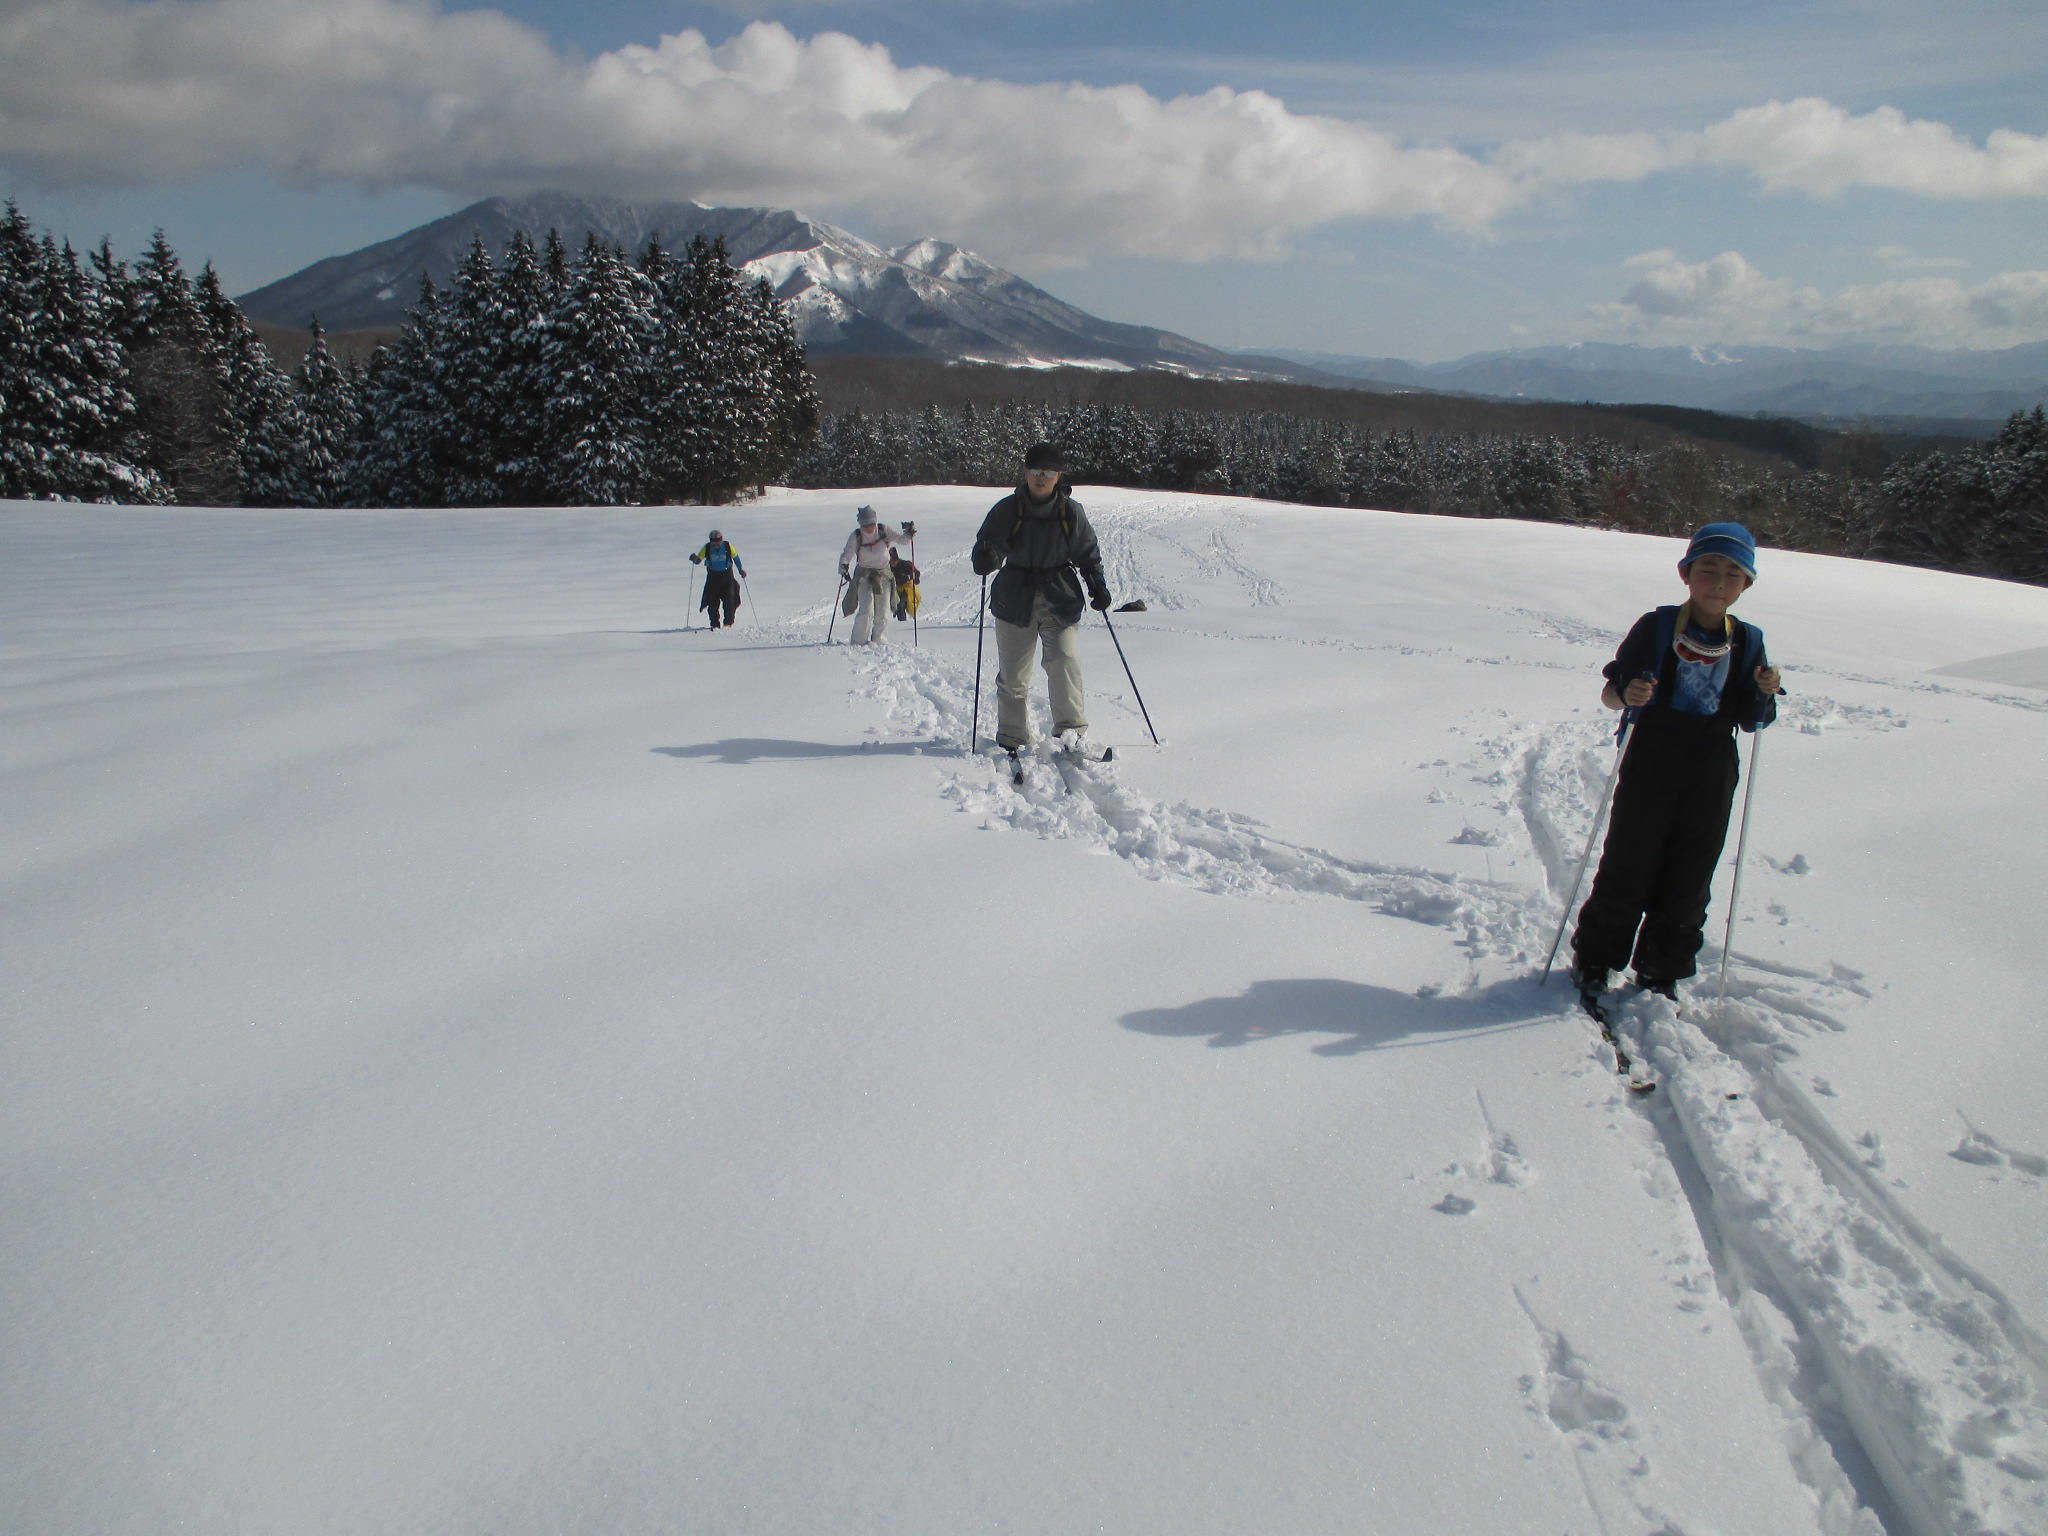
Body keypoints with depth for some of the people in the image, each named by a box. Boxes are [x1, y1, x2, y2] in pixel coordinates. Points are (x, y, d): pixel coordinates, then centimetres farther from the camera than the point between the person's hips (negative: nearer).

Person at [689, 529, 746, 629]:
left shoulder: (727, 546, -6)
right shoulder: (707, 548, -6)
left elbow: (735, 556, 8)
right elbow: (698, 560, -1)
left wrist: (741, 570, 8)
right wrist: (694, 559, -24)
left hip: (727, 576, -1)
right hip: (713, 576, 1)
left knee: (729, 599, -8)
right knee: (713, 601, -2)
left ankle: (728, 623, 2)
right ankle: (714, 624, 6)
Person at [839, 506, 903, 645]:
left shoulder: (884, 530, -8)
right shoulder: (856, 536, -11)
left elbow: (901, 539, -8)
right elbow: (847, 554, -13)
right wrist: (844, 568, -32)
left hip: (884, 574, 2)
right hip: (864, 575, -2)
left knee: (882, 612, 2)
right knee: (866, 610, -14)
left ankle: (879, 640, 16)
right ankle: (860, 641, -3)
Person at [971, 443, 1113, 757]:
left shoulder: (1070, 511, 1)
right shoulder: (1008, 509, -2)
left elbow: (1087, 552, 11)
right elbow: (989, 541, -8)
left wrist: (1097, 583, -3)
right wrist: (986, 558, -31)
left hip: (1060, 599, 0)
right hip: (1015, 598, 1)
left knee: (1064, 661, -18)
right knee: (1012, 672, 5)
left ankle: (1073, 729, -10)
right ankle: (1012, 738, 19)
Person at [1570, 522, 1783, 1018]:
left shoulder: (1748, 643, 4)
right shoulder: (1656, 627, -6)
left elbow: (1749, 721, 8)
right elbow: (1609, 691, -4)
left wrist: (1764, 695, -13)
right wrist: (1627, 695, -26)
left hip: (1711, 782, 3)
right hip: (1650, 772, -3)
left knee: (1687, 885, 9)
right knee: (1626, 874, 1)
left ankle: (1660, 976, 25)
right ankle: (1592, 966, 18)